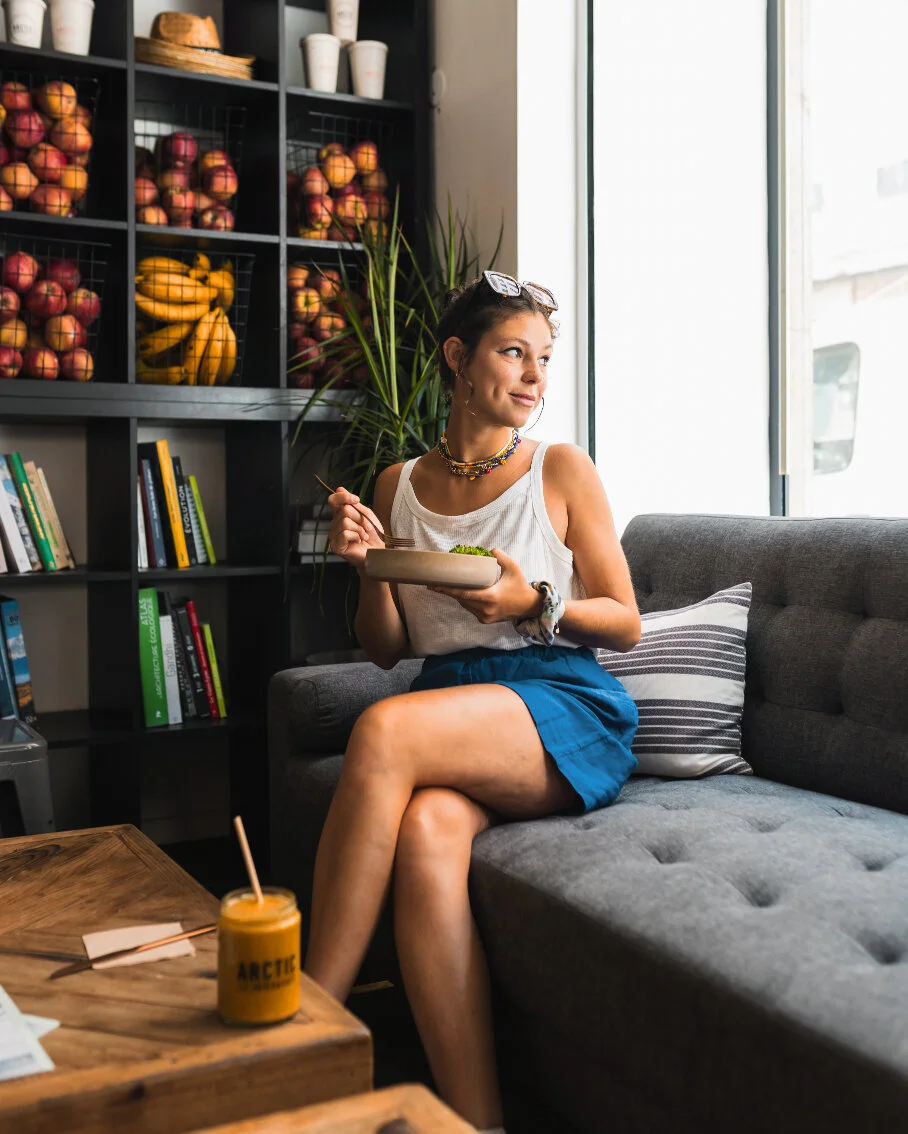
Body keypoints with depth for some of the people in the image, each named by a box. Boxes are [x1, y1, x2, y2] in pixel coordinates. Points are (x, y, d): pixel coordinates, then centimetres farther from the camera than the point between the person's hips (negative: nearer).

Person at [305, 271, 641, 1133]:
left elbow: (626, 624, 7)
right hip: (448, 706, 3)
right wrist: (368, 565, -3)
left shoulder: (562, 471, 6)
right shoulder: (398, 486, 15)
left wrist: (534, 605, -12)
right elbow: (386, 650, 16)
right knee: (426, 832, -33)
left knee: (385, 731, -32)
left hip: (565, 707, -3)